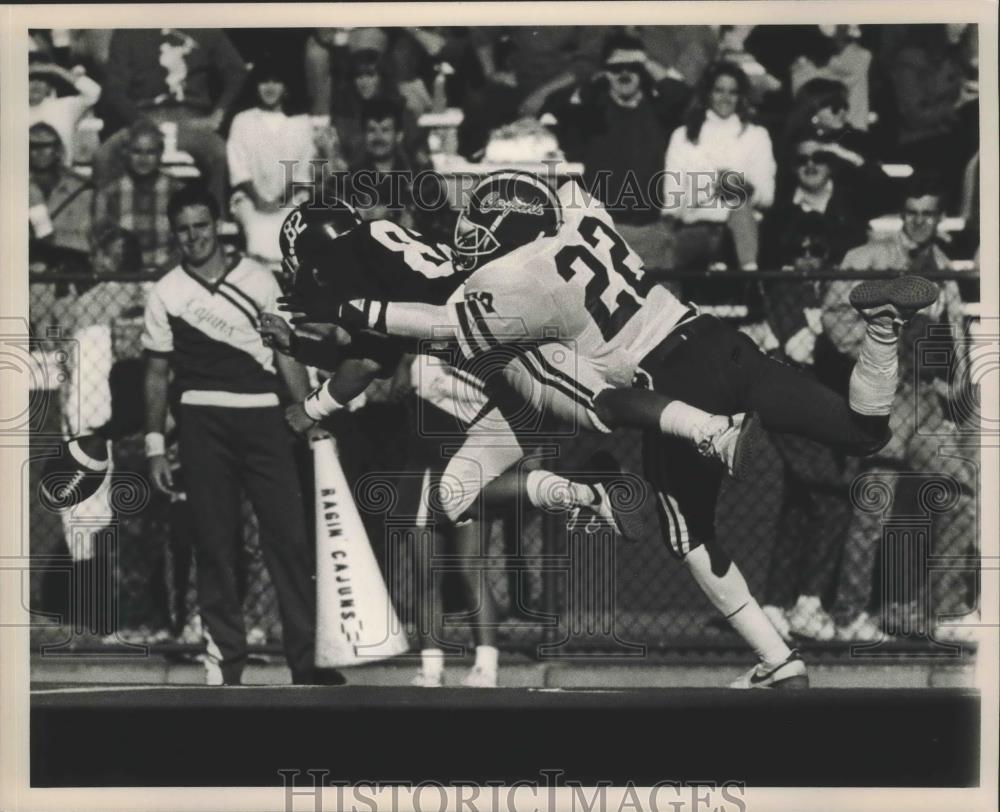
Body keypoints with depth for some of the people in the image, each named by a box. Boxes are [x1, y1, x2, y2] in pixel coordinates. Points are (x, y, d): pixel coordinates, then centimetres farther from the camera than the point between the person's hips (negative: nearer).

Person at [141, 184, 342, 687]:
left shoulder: (259, 280, 8)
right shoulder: (166, 294, 8)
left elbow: (286, 353, 9)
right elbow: (157, 373, 10)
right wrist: (154, 446, 4)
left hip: (262, 417, 0)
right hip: (202, 422, 0)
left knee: (289, 535, -6)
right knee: (213, 541, 1)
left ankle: (307, 659, -4)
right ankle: (224, 659, 6)